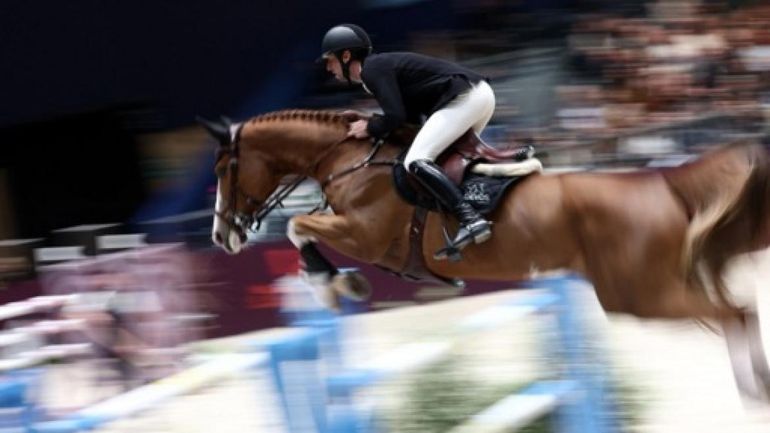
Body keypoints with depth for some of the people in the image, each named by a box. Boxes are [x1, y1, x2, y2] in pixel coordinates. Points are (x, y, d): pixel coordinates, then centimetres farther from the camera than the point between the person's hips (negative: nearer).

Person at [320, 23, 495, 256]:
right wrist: (369, 119, 17)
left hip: (464, 98, -10)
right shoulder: (382, 65, 24)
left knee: (416, 161, -20)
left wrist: (371, 128, 0)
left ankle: (471, 220, -33)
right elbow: (413, 114, 24)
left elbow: (396, 116, -17)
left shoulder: (373, 70, -7)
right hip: (480, 95, 10)